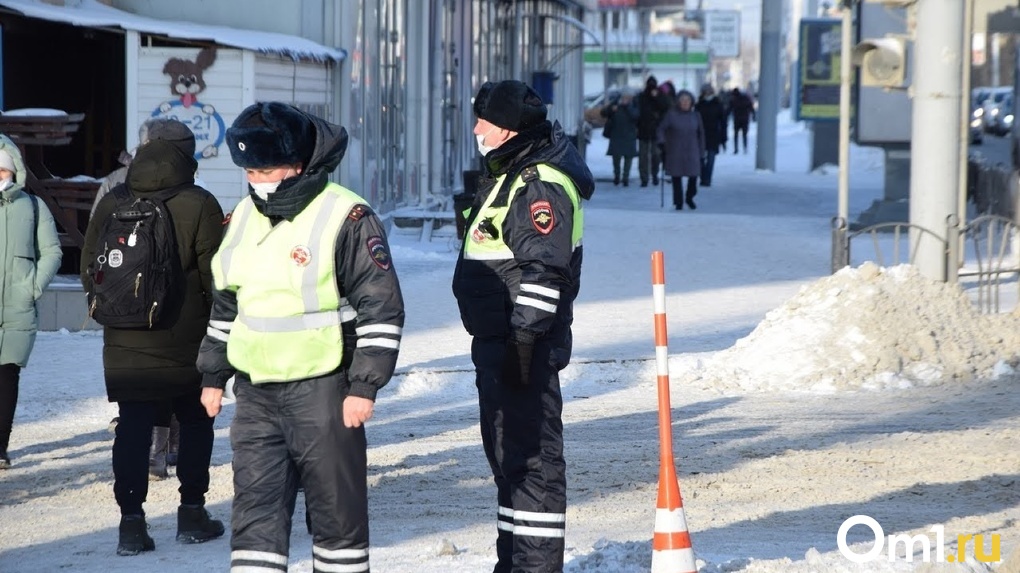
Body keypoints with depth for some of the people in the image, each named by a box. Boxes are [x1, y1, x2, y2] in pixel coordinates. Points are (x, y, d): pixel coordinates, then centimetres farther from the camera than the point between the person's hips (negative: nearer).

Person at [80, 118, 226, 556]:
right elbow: (215, 277, -10)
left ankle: (131, 520, 1)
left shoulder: (111, 203, 3)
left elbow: (89, 271, 8)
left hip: (124, 344, 3)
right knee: (195, 422, 13)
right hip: (187, 344, -3)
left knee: (132, 428, 5)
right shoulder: (199, 206, -10)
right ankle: (192, 512, 15)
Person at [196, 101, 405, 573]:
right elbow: (225, 303, 21)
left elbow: (382, 307, -11)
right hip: (255, 392, 6)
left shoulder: (345, 217, -11)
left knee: (336, 507, 4)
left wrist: (364, 386, -15)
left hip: (322, 390, -6)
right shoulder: (244, 216, 10)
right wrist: (213, 374, 20)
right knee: (255, 508, 2)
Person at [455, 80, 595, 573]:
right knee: (505, 451, 17)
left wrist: (524, 341, -25)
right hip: (496, 339, 11)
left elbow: (543, 272, -23)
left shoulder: (540, 184, -16)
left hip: (524, 344, -11)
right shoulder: (505, 175, 18)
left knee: (531, 456, -8)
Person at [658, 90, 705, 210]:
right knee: (676, 177, 1)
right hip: (675, 152, -2)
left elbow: (701, 134, 12)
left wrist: (701, 153, 8)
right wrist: (662, 142, -17)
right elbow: (661, 130, 0)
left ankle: (689, 198, 21)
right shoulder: (671, 114, -2)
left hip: (692, 152, 2)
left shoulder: (695, 116, 7)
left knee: (693, 176, -4)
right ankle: (678, 202, 14)